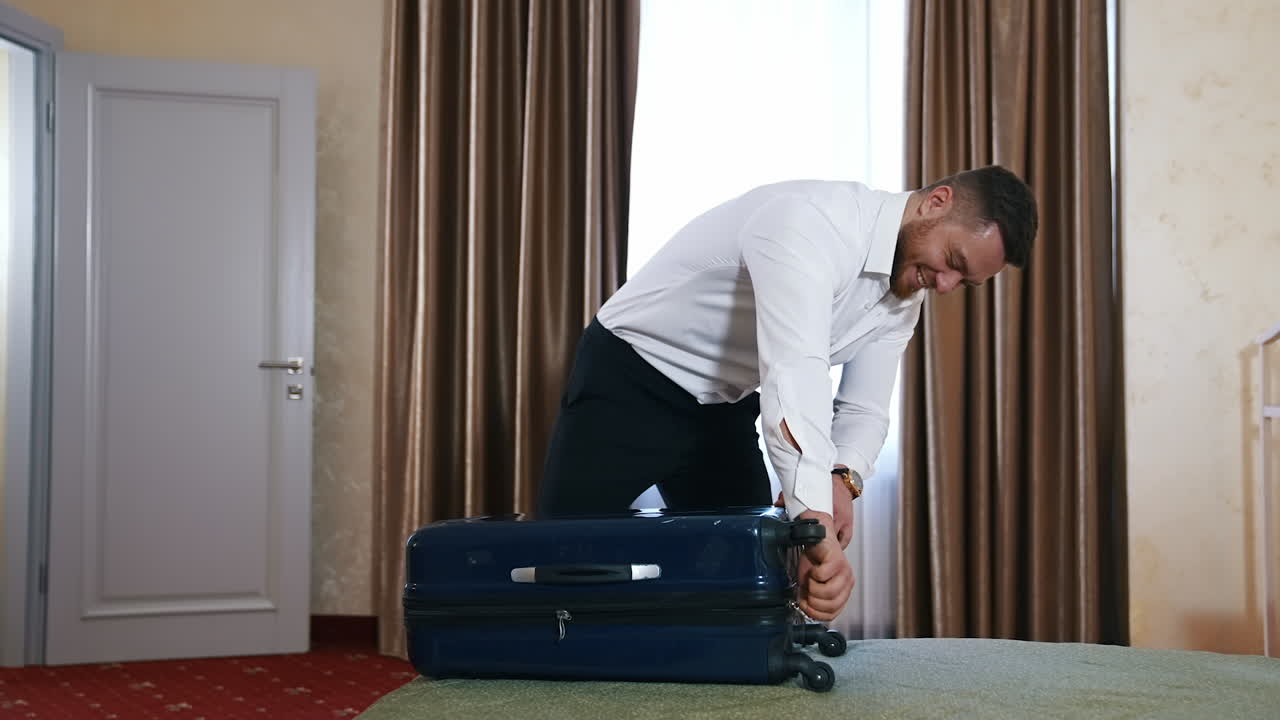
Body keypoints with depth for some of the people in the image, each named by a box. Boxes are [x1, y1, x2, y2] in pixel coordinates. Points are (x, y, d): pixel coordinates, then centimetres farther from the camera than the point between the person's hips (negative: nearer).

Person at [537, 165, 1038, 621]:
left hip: (725, 408, 8)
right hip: (626, 384, -7)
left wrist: (841, 480, -25)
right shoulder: (812, 221, -32)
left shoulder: (904, 292, -4)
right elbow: (794, 375, -44)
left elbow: (864, 409, -1)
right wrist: (819, 527, -53)